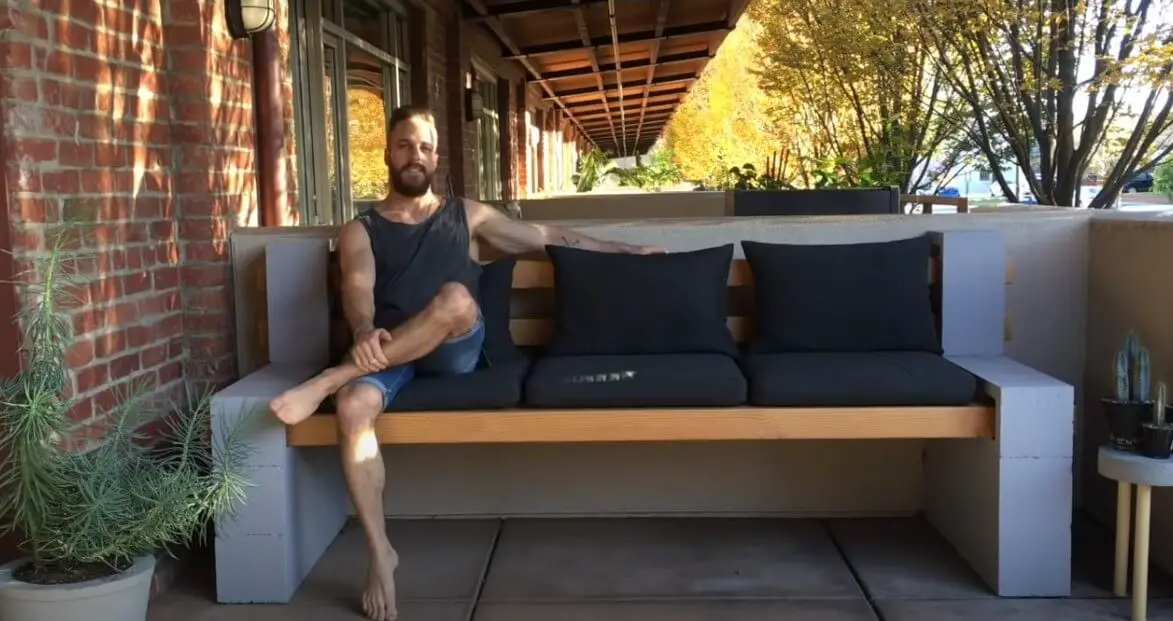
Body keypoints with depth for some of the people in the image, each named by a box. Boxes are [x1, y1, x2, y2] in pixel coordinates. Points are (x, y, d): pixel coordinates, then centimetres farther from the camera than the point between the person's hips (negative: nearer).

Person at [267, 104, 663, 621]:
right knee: (354, 407, -35)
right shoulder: (360, 230, 14)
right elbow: (357, 291, -6)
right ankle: (380, 552, -23)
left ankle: (324, 382, -34)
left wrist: (626, 250, 23)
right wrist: (365, 333, -30)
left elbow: (551, 238, 24)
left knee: (456, 297, -35)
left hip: (454, 349, 1)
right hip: (387, 350, -1)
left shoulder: (466, 215, 20)